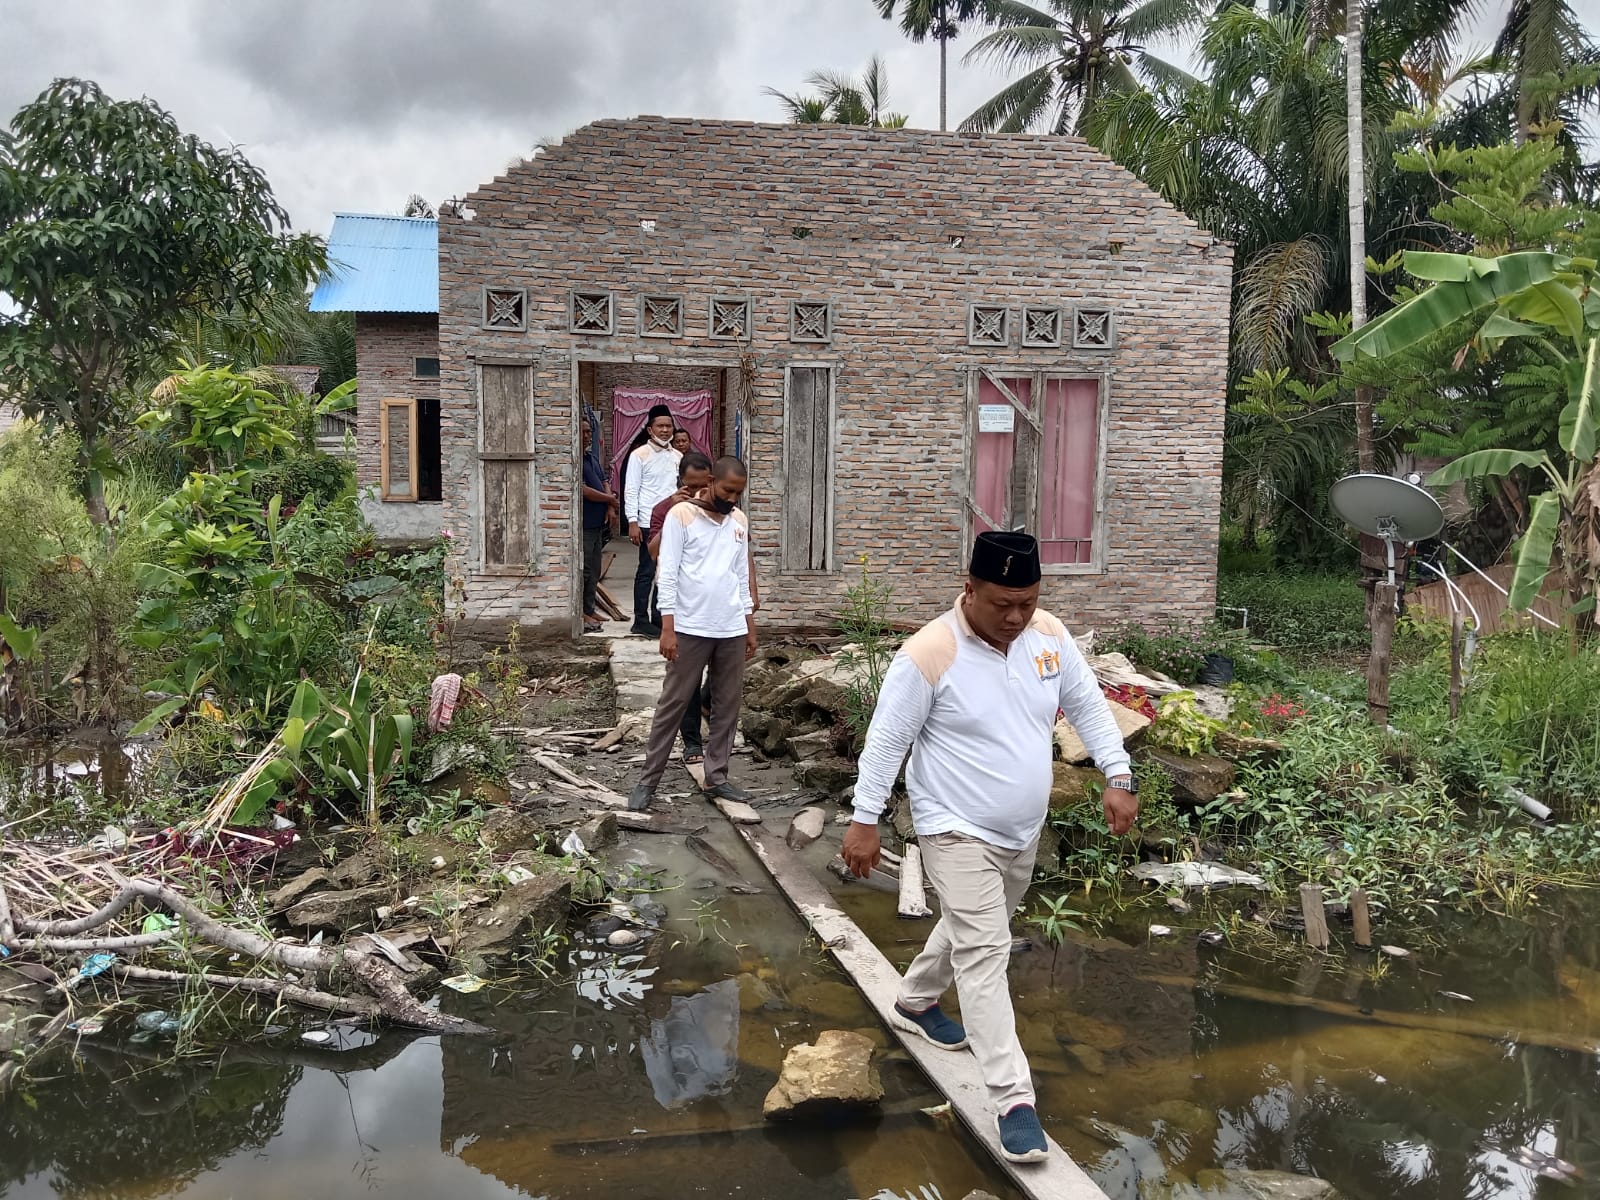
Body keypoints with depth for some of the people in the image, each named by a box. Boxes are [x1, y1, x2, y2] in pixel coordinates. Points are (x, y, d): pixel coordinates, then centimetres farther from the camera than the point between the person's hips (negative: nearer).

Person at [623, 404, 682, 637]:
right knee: (647, 572, -1)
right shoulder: (639, 455, -4)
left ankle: (659, 616, 20)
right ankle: (641, 620, 7)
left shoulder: (678, 457, 11)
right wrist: (632, 522, -14)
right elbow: (631, 491, -7)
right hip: (649, 523, -5)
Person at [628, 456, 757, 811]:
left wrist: (750, 627, 14)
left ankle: (716, 777, 18)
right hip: (690, 629, -5)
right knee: (673, 704, 0)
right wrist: (667, 628, -15)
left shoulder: (740, 520, 10)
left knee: (727, 705, 8)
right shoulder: (681, 515, -7)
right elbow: (668, 574, -10)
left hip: (732, 631, 5)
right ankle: (648, 780, 8)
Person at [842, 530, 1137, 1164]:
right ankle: (1013, 1098, -3)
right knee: (985, 952, -10)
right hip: (958, 833, -7)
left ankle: (915, 1000, 49)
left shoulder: (1049, 635, -6)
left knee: (975, 930, 24)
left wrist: (1118, 778, 1)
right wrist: (864, 821, -14)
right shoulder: (929, 653, -23)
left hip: (1023, 832, 7)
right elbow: (886, 740, -16)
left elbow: (1088, 706, 6)